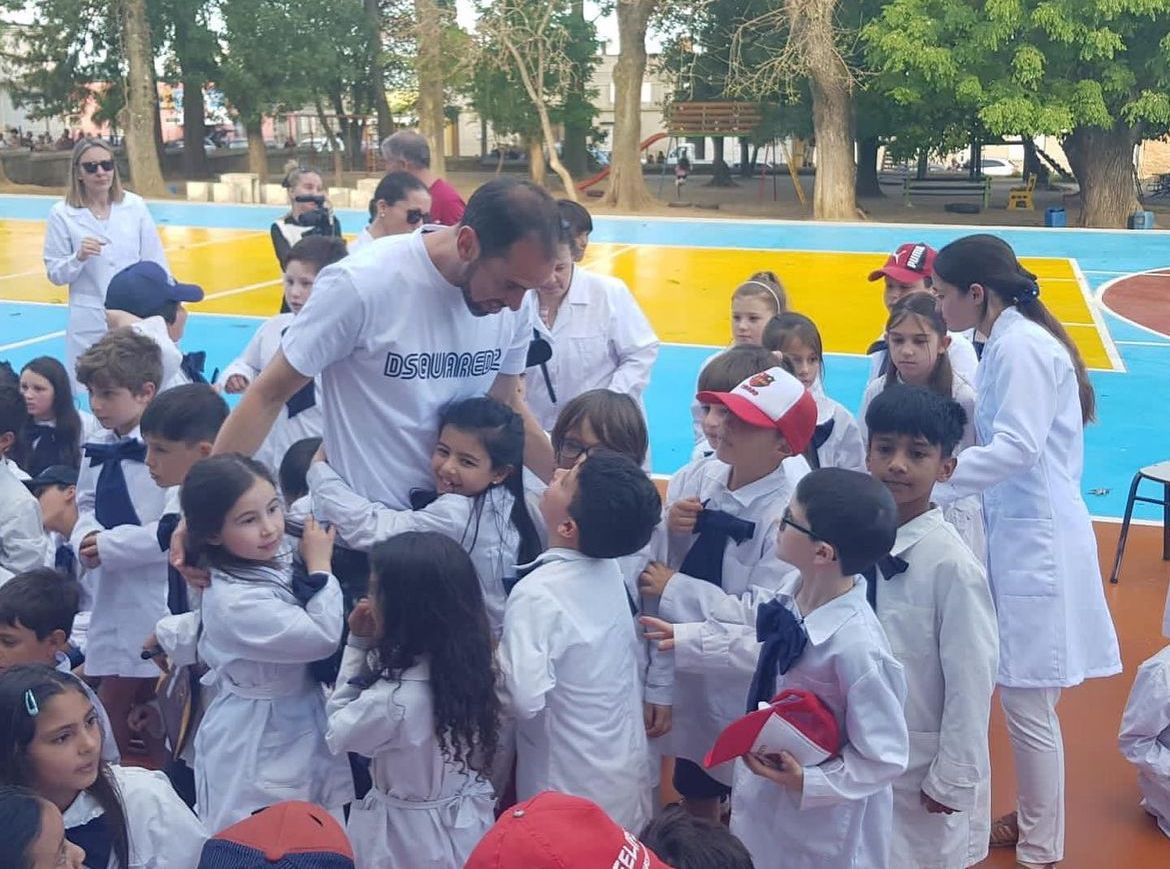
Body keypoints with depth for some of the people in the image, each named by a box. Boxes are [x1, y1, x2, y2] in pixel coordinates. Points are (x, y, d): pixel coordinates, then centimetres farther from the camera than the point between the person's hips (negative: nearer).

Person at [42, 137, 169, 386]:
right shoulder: (62, 214, -4)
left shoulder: (135, 205, 0)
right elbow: (55, 274, 0)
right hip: (90, 322, -1)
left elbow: (155, 263, 4)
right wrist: (79, 257, -18)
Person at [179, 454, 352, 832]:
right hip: (258, 748, -8)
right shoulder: (235, 602, -30)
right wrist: (320, 564, -18)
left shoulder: (270, 562, -4)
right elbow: (324, 637, -26)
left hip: (289, 729, 8)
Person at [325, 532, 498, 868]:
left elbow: (339, 734, -12)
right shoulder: (468, 662, -12)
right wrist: (366, 645, -7)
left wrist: (357, 644, -14)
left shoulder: (395, 699, -34)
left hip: (413, 840, -6)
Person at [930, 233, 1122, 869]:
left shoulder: (1021, 347, -16)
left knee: (1027, 703, 0)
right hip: (1018, 534, 10)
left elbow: (1018, 447, -24)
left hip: (1035, 541, -10)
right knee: (1024, 699, 18)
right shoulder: (1007, 343, 14)